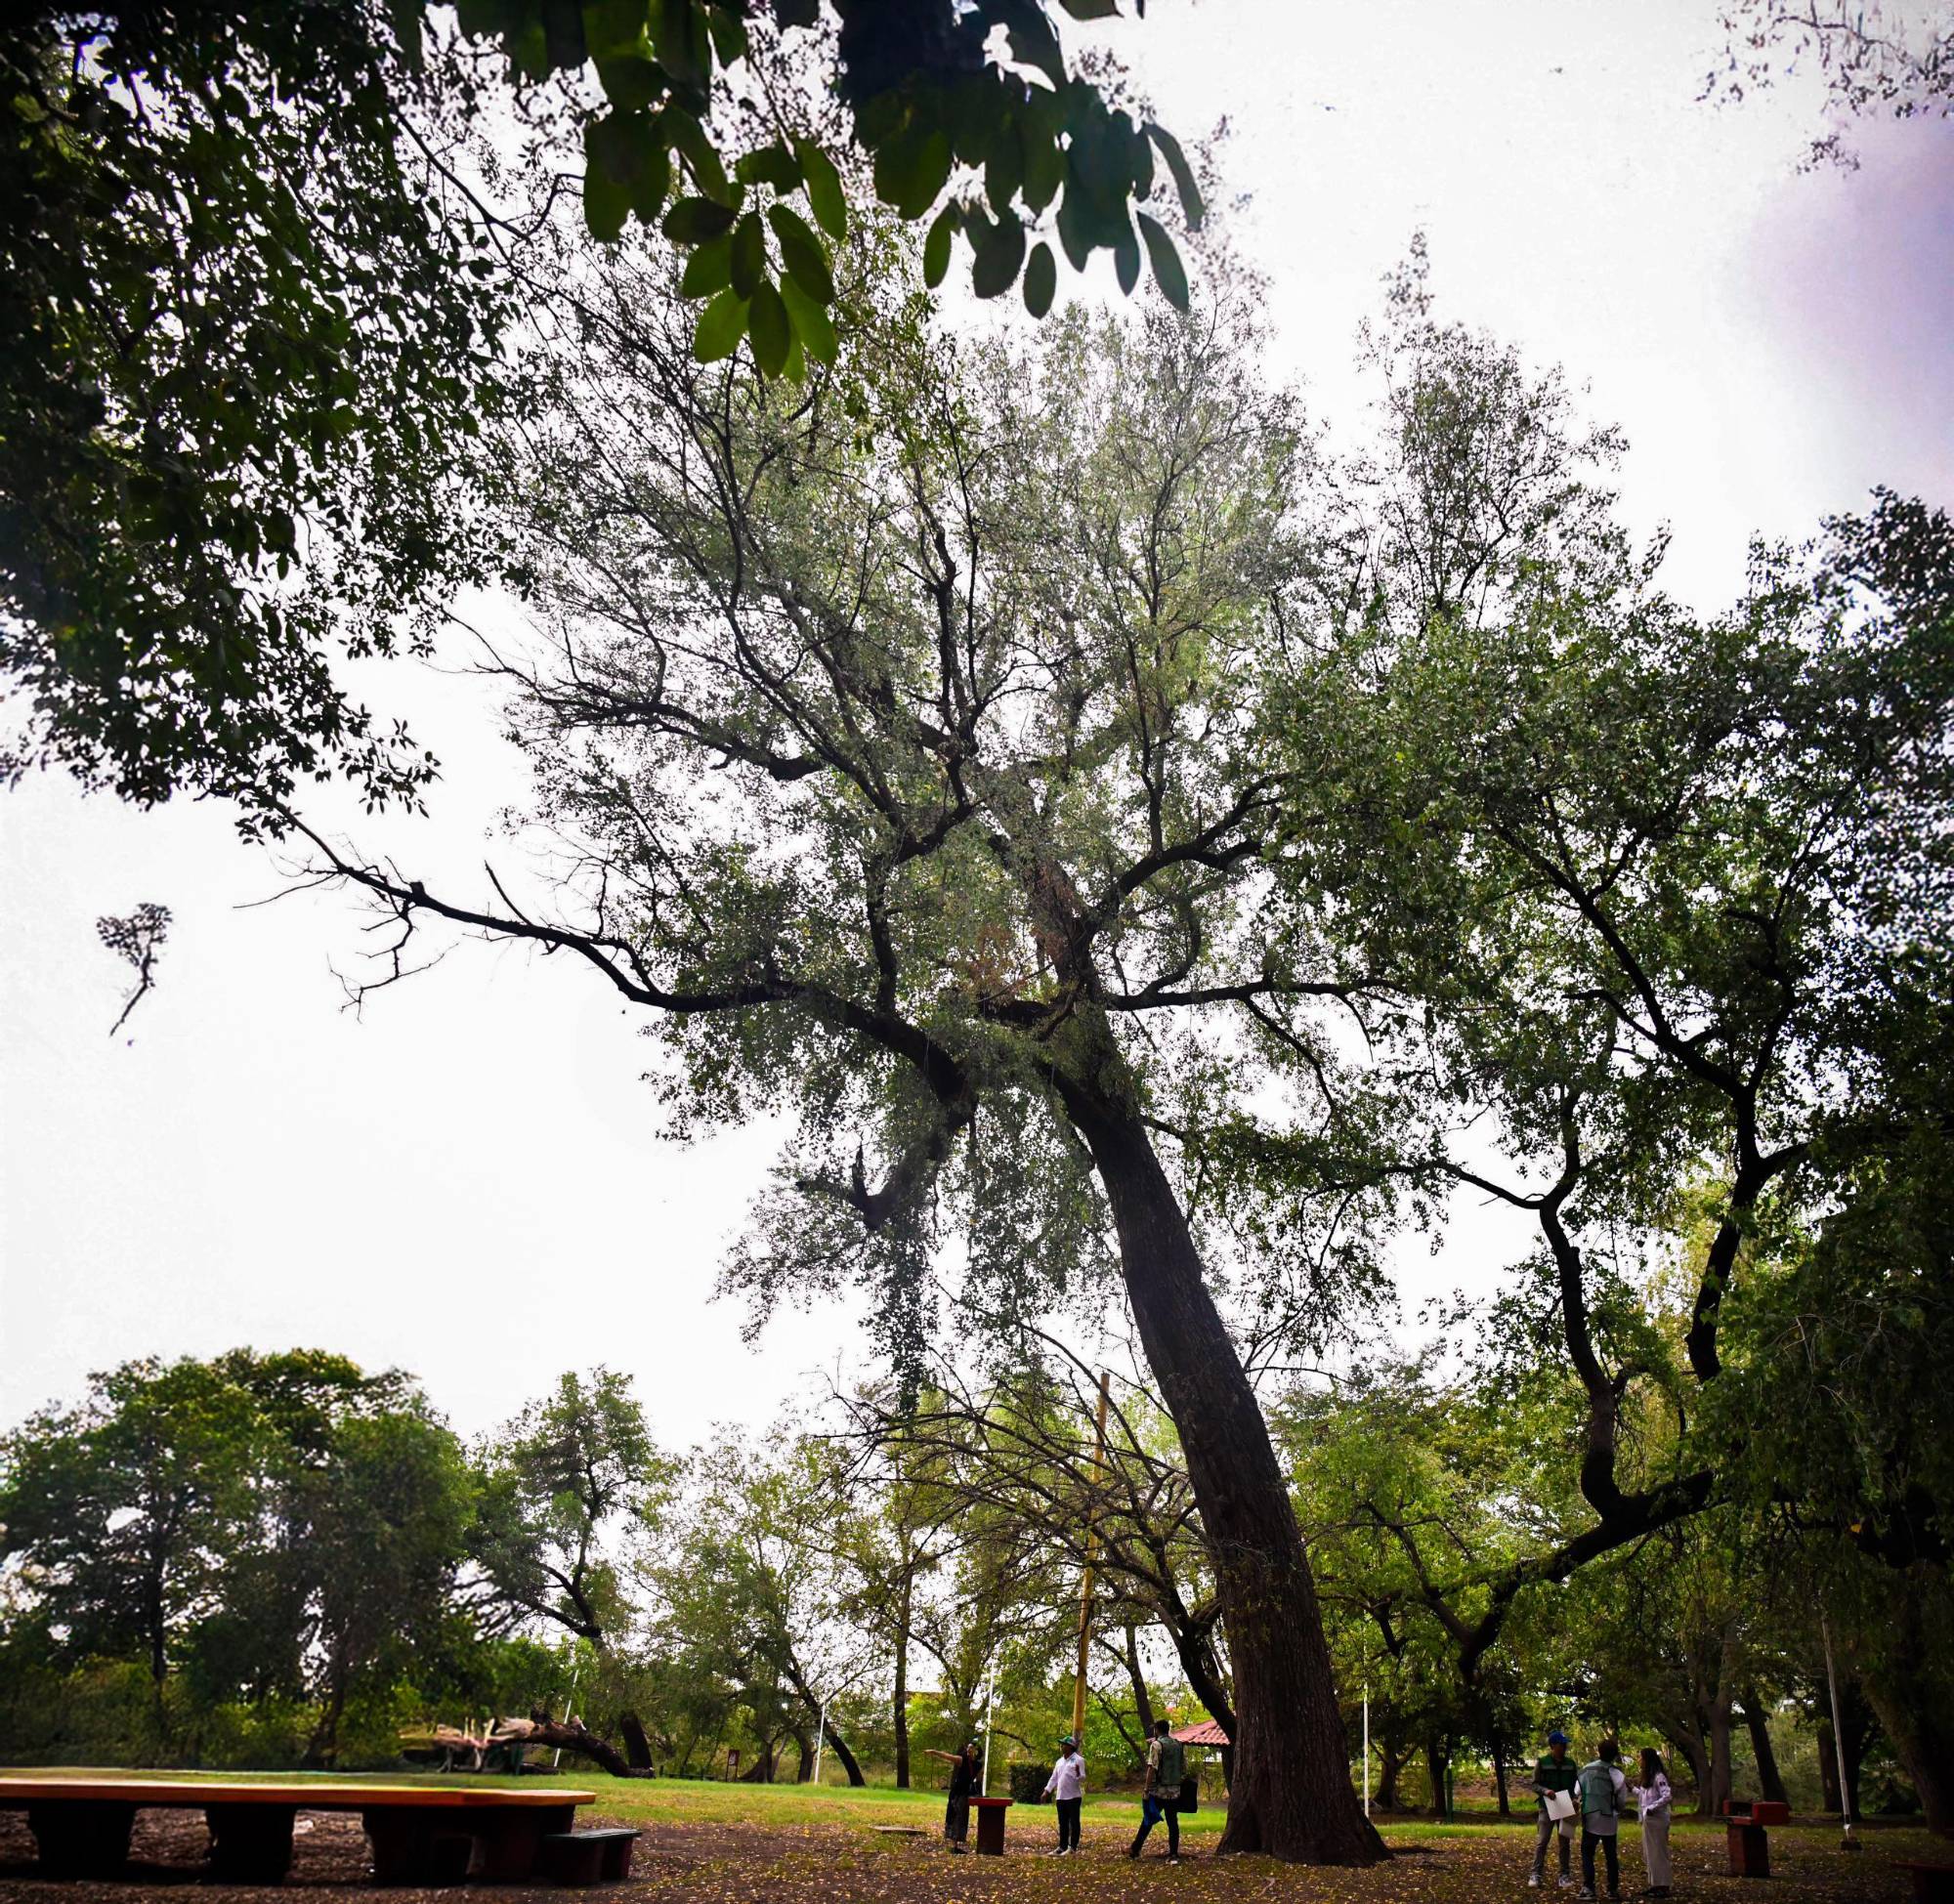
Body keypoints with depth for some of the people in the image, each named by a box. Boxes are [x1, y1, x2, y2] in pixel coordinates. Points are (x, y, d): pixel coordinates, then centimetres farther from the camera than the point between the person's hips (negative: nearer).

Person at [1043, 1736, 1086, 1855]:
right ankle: (1062, 1847, 18)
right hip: (1061, 1797, 7)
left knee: (1073, 1823, 0)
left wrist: (1078, 1774, -34)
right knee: (1062, 1824, 11)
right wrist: (1047, 1791, 11)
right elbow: (1054, 1778, 18)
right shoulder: (1059, 1761, 14)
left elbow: (1082, 1779, -13)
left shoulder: (1078, 1760, -8)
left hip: (1073, 1797, -7)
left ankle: (1072, 1848, 4)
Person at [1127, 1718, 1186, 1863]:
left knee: (1148, 1820, 8)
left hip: (1159, 1791, -4)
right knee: (1172, 1822, 6)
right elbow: (1184, 1769, 9)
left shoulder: (1156, 1744, -10)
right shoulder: (1179, 1745, 9)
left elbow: (1152, 1769, -16)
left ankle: (1135, 1849, 17)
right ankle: (1174, 1854, 1)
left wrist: (1147, 1790, -13)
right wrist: (1179, 1782, 16)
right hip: (1175, 1791, 4)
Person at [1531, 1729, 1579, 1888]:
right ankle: (1536, 1875, -2)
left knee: (1565, 1843, 6)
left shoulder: (1570, 1763, 8)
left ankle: (1565, 1875, 15)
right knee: (1541, 1841, -6)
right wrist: (1545, 1791, -24)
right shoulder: (1542, 1763, -3)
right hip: (1547, 1808, -3)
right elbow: (1534, 1784, -4)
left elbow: (1575, 1783, 13)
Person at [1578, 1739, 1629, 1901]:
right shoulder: (1612, 1770, -5)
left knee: (1587, 1852, 2)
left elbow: (1578, 1790, 9)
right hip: (1608, 1817, -1)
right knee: (1611, 1854, 14)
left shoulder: (1586, 1769, 7)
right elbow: (1622, 1788, -12)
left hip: (1590, 1816, 1)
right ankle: (1613, 1888, 13)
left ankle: (1588, 1887, -10)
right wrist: (1619, 1808, 6)